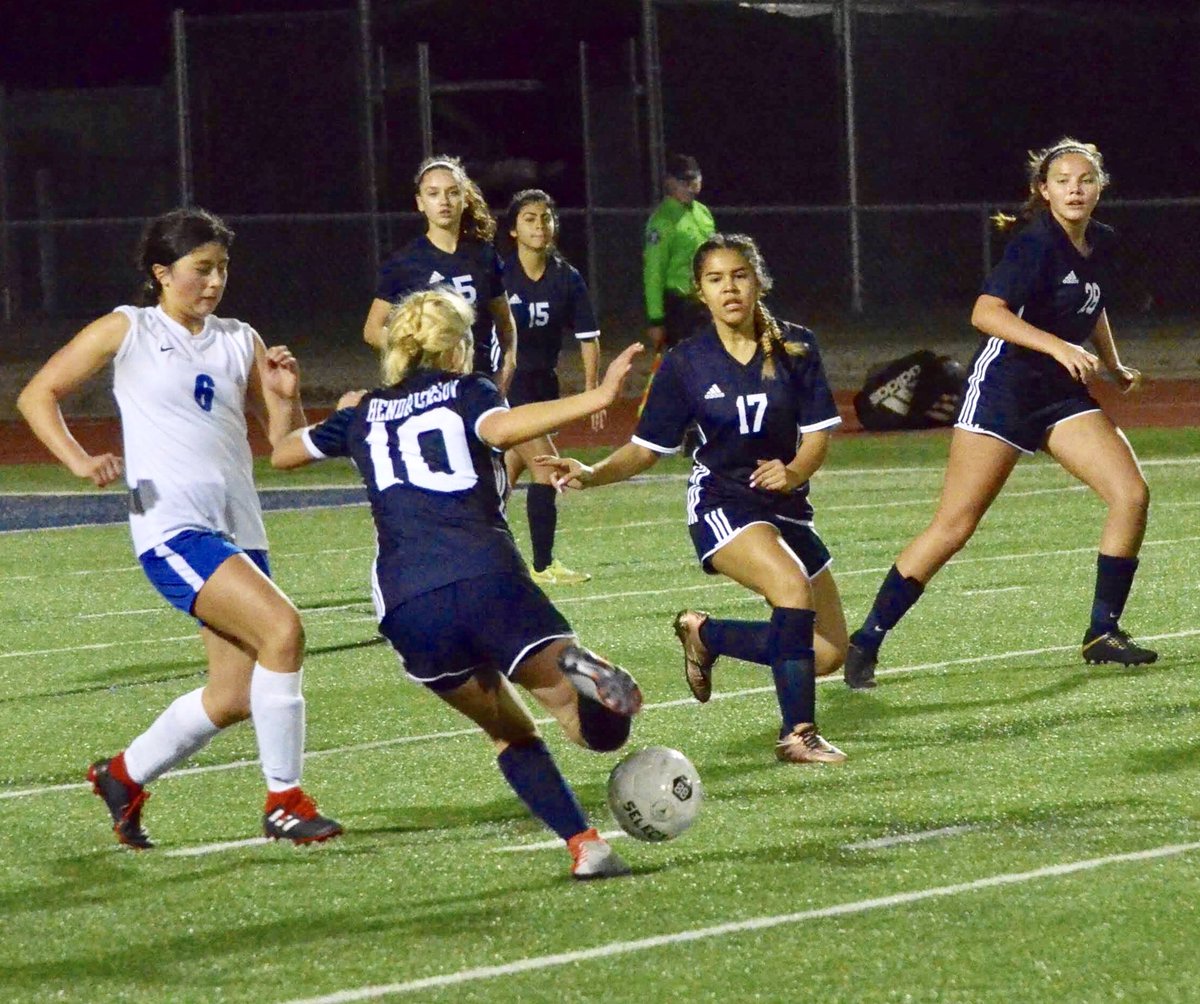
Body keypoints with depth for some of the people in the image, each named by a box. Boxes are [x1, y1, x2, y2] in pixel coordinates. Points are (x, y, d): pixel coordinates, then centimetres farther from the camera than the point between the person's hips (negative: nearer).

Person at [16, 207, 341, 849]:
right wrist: (78, 460, -10)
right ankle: (284, 802, -15)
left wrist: (287, 396, -5)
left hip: (239, 530, 6)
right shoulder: (127, 331, 3)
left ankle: (125, 775, 30)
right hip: (171, 526, -6)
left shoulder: (240, 341, 15)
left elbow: (284, 442, 16)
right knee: (282, 628, -24)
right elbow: (37, 395, 5)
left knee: (234, 697, 5)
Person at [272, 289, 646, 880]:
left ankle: (585, 847, 2)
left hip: (406, 604, 3)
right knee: (601, 726, -6)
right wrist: (596, 398, -15)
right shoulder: (466, 392, 15)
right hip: (487, 580, -3)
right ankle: (574, 667, -43)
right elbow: (500, 428, -10)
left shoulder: (364, 414, 25)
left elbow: (283, 454, 41)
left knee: (510, 732, 22)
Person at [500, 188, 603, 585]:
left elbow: (588, 337, 5)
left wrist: (591, 390, -1)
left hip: (543, 383, 5)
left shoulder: (567, 278, 1)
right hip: (507, 384, -5)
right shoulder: (500, 275, -11)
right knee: (546, 467, -15)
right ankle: (543, 566, -10)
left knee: (506, 478, 10)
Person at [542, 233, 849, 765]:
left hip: (786, 504, 4)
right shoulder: (686, 362, -5)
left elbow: (818, 431, -3)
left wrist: (794, 472, -24)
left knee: (828, 653, 3)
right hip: (721, 505, -4)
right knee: (792, 585, -34)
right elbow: (647, 447, -2)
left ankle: (704, 634, 23)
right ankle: (797, 733, -26)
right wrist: (592, 474, -19)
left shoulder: (795, 347, -2)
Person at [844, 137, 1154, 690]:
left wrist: (1114, 365, 25)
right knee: (954, 525, -10)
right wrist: (1059, 347, -36)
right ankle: (866, 641, -2)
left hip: (1061, 394, 7)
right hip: (1001, 389, -7)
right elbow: (986, 312, -30)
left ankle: (1103, 633, 4)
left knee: (1131, 494, -7)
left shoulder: (1100, 244, 8)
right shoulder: (1036, 244, -17)